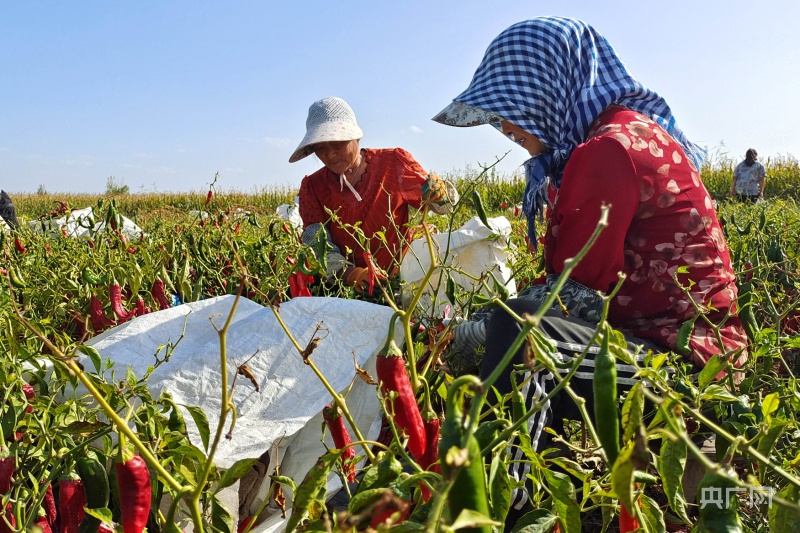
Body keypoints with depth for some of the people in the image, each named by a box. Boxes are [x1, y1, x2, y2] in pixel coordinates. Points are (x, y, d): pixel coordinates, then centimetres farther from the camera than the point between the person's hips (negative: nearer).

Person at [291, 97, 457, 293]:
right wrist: (347, 273, -26)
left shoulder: (393, 163, 0)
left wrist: (438, 191, -17)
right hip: (344, 288, 1)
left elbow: (447, 204, 7)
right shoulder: (312, 187, 4)